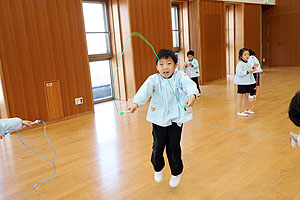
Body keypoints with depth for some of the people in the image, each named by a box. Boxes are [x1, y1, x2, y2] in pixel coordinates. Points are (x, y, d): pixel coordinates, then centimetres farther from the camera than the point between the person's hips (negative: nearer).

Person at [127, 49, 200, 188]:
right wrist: (136, 103, -40)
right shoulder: (153, 79, -5)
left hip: (176, 119, -1)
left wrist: (192, 95, -48)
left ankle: (176, 173, 33)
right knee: (158, 146, 6)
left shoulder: (179, 76, -6)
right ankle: (158, 168, 39)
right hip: (159, 118, 1)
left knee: (173, 148, 5)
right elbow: (145, 91, -22)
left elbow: (189, 84, -25)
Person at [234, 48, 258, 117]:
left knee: (246, 96, 16)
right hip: (241, 83, -8)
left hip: (248, 82, 8)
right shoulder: (240, 64, -15)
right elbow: (239, 73, -25)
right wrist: (248, 71, -25)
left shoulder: (248, 63, 12)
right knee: (240, 96, -3)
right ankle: (239, 111, 2)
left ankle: (246, 109, 29)